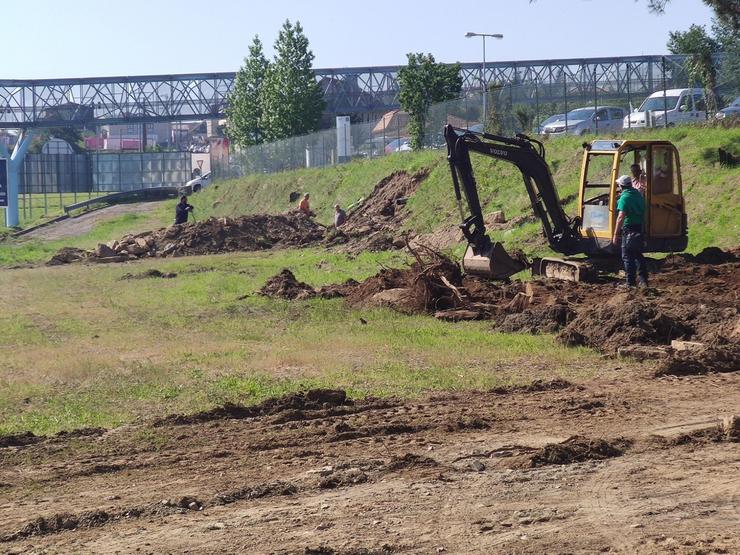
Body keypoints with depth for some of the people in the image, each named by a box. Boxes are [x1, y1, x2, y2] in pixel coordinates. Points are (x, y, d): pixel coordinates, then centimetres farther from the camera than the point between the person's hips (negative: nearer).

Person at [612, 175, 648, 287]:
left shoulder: (625, 197, -13)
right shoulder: (638, 195, 11)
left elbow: (621, 217, -19)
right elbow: (643, 212, 16)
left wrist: (615, 234, -18)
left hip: (629, 229, -8)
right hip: (640, 228, 8)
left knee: (628, 256, -1)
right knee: (638, 255, 16)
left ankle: (630, 282, -2)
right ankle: (643, 280, 16)